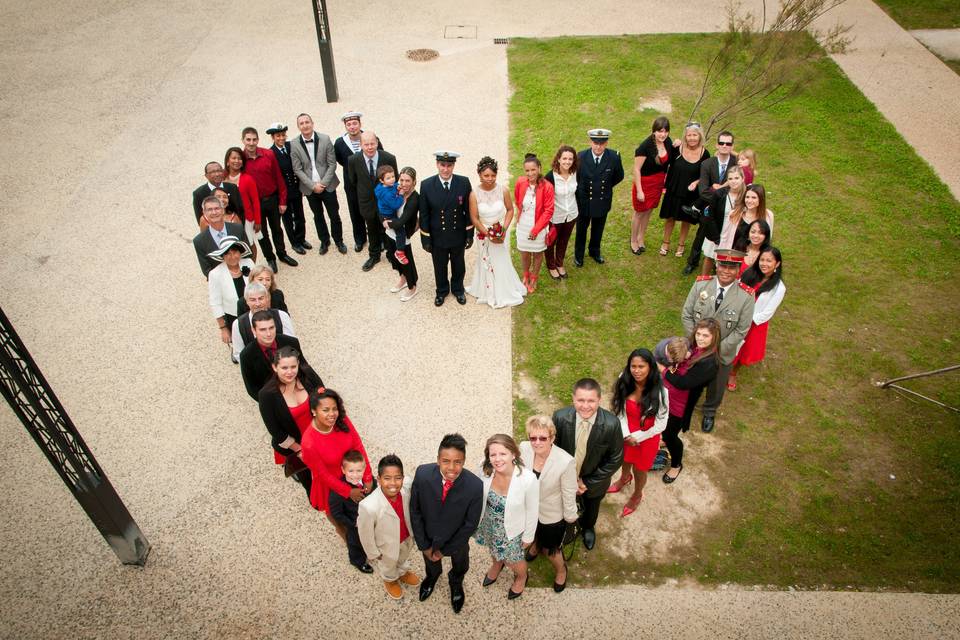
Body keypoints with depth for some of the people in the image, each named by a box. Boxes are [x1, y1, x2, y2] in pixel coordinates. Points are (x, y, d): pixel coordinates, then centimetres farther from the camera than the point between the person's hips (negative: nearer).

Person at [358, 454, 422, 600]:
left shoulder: (407, 484, -33)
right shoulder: (369, 506, -45)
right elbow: (365, 533, -24)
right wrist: (373, 553, -8)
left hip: (407, 537, 3)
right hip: (387, 545, -3)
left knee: (403, 558, 37)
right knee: (389, 566, 32)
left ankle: (403, 573, 70)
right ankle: (390, 581, 65)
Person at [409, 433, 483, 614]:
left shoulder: (475, 486, -35)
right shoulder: (422, 474, -33)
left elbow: (471, 524, -20)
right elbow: (415, 511, -17)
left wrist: (445, 549, -14)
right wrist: (424, 545, -12)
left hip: (456, 540, -1)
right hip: (429, 537, 1)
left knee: (460, 567, 33)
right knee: (431, 563, 35)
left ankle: (456, 582, 68)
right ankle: (432, 576, 70)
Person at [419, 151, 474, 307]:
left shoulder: (464, 183, -15)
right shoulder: (427, 185, -16)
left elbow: (468, 211, -6)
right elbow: (424, 215, -9)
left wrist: (470, 235, -3)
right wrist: (425, 240, -7)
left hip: (458, 236, 1)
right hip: (437, 237, -1)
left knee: (458, 266, 23)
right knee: (440, 267, 21)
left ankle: (458, 289, 49)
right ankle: (442, 291, 47)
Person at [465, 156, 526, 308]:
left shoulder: (503, 191, -16)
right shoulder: (474, 194, -18)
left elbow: (510, 210, -3)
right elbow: (474, 218, -12)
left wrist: (504, 229, -15)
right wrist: (488, 234, -18)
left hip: (501, 233, 0)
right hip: (484, 234, 0)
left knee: (502, 262, 13)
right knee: (486, 263, 15)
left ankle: (504, 291, 36)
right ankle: (489, 292, 36)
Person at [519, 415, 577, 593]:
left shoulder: (566, 462, -37)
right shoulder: (524, 448, -25)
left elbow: (569, 494, -21)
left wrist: (570, 517, -7)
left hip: (552, 515, -4)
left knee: (550, 549, 20)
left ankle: (561, 569, 55)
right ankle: (536, 544, 71)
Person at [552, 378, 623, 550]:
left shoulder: (611, 424, -33)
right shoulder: (560, 417, -29)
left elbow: (615, 459, -19)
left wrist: (588, 483, -17)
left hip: (594, 482, 0)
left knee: (591, 509, 32)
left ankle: (588, 527, 66)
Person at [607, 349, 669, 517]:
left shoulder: (660, 392, -30)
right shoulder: (624, 383, -22)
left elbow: (660, 425, -20)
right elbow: (619, 410, -10)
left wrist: (637, 437, -16)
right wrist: (626, 435, -18)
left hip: (646, 438, -3)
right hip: (625, 435, 3)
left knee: (639, 470, 22)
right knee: (625, 461, 31)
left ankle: (637, 495, 54)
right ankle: (624, 478, 67)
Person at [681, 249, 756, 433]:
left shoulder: (746, 296, -23)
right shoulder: (701, 284, -18)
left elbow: (741, 331, -16)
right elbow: (686, 315, -9)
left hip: (723, 353, -1)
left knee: (716, 386, 24)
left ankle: (710, 412, 55)